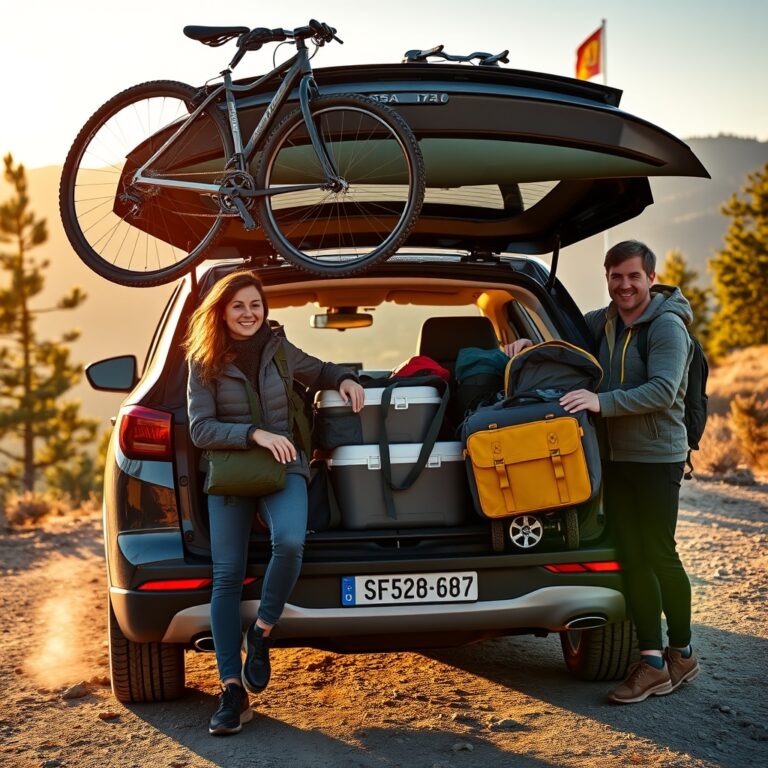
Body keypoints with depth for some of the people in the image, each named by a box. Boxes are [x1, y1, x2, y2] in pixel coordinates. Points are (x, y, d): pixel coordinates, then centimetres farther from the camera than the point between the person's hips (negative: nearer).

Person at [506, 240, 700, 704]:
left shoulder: (667, 326, -12)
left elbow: (663, 390, -23)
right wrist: (530, 342, 3)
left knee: (660, 554, -1)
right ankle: (652, 662, 9)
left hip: (657, 457, -7)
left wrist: (602, 401, -32)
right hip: (615, 456, 7)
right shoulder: (604, 322, 10)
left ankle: (681, 654, 16)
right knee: (632, 558, 5)